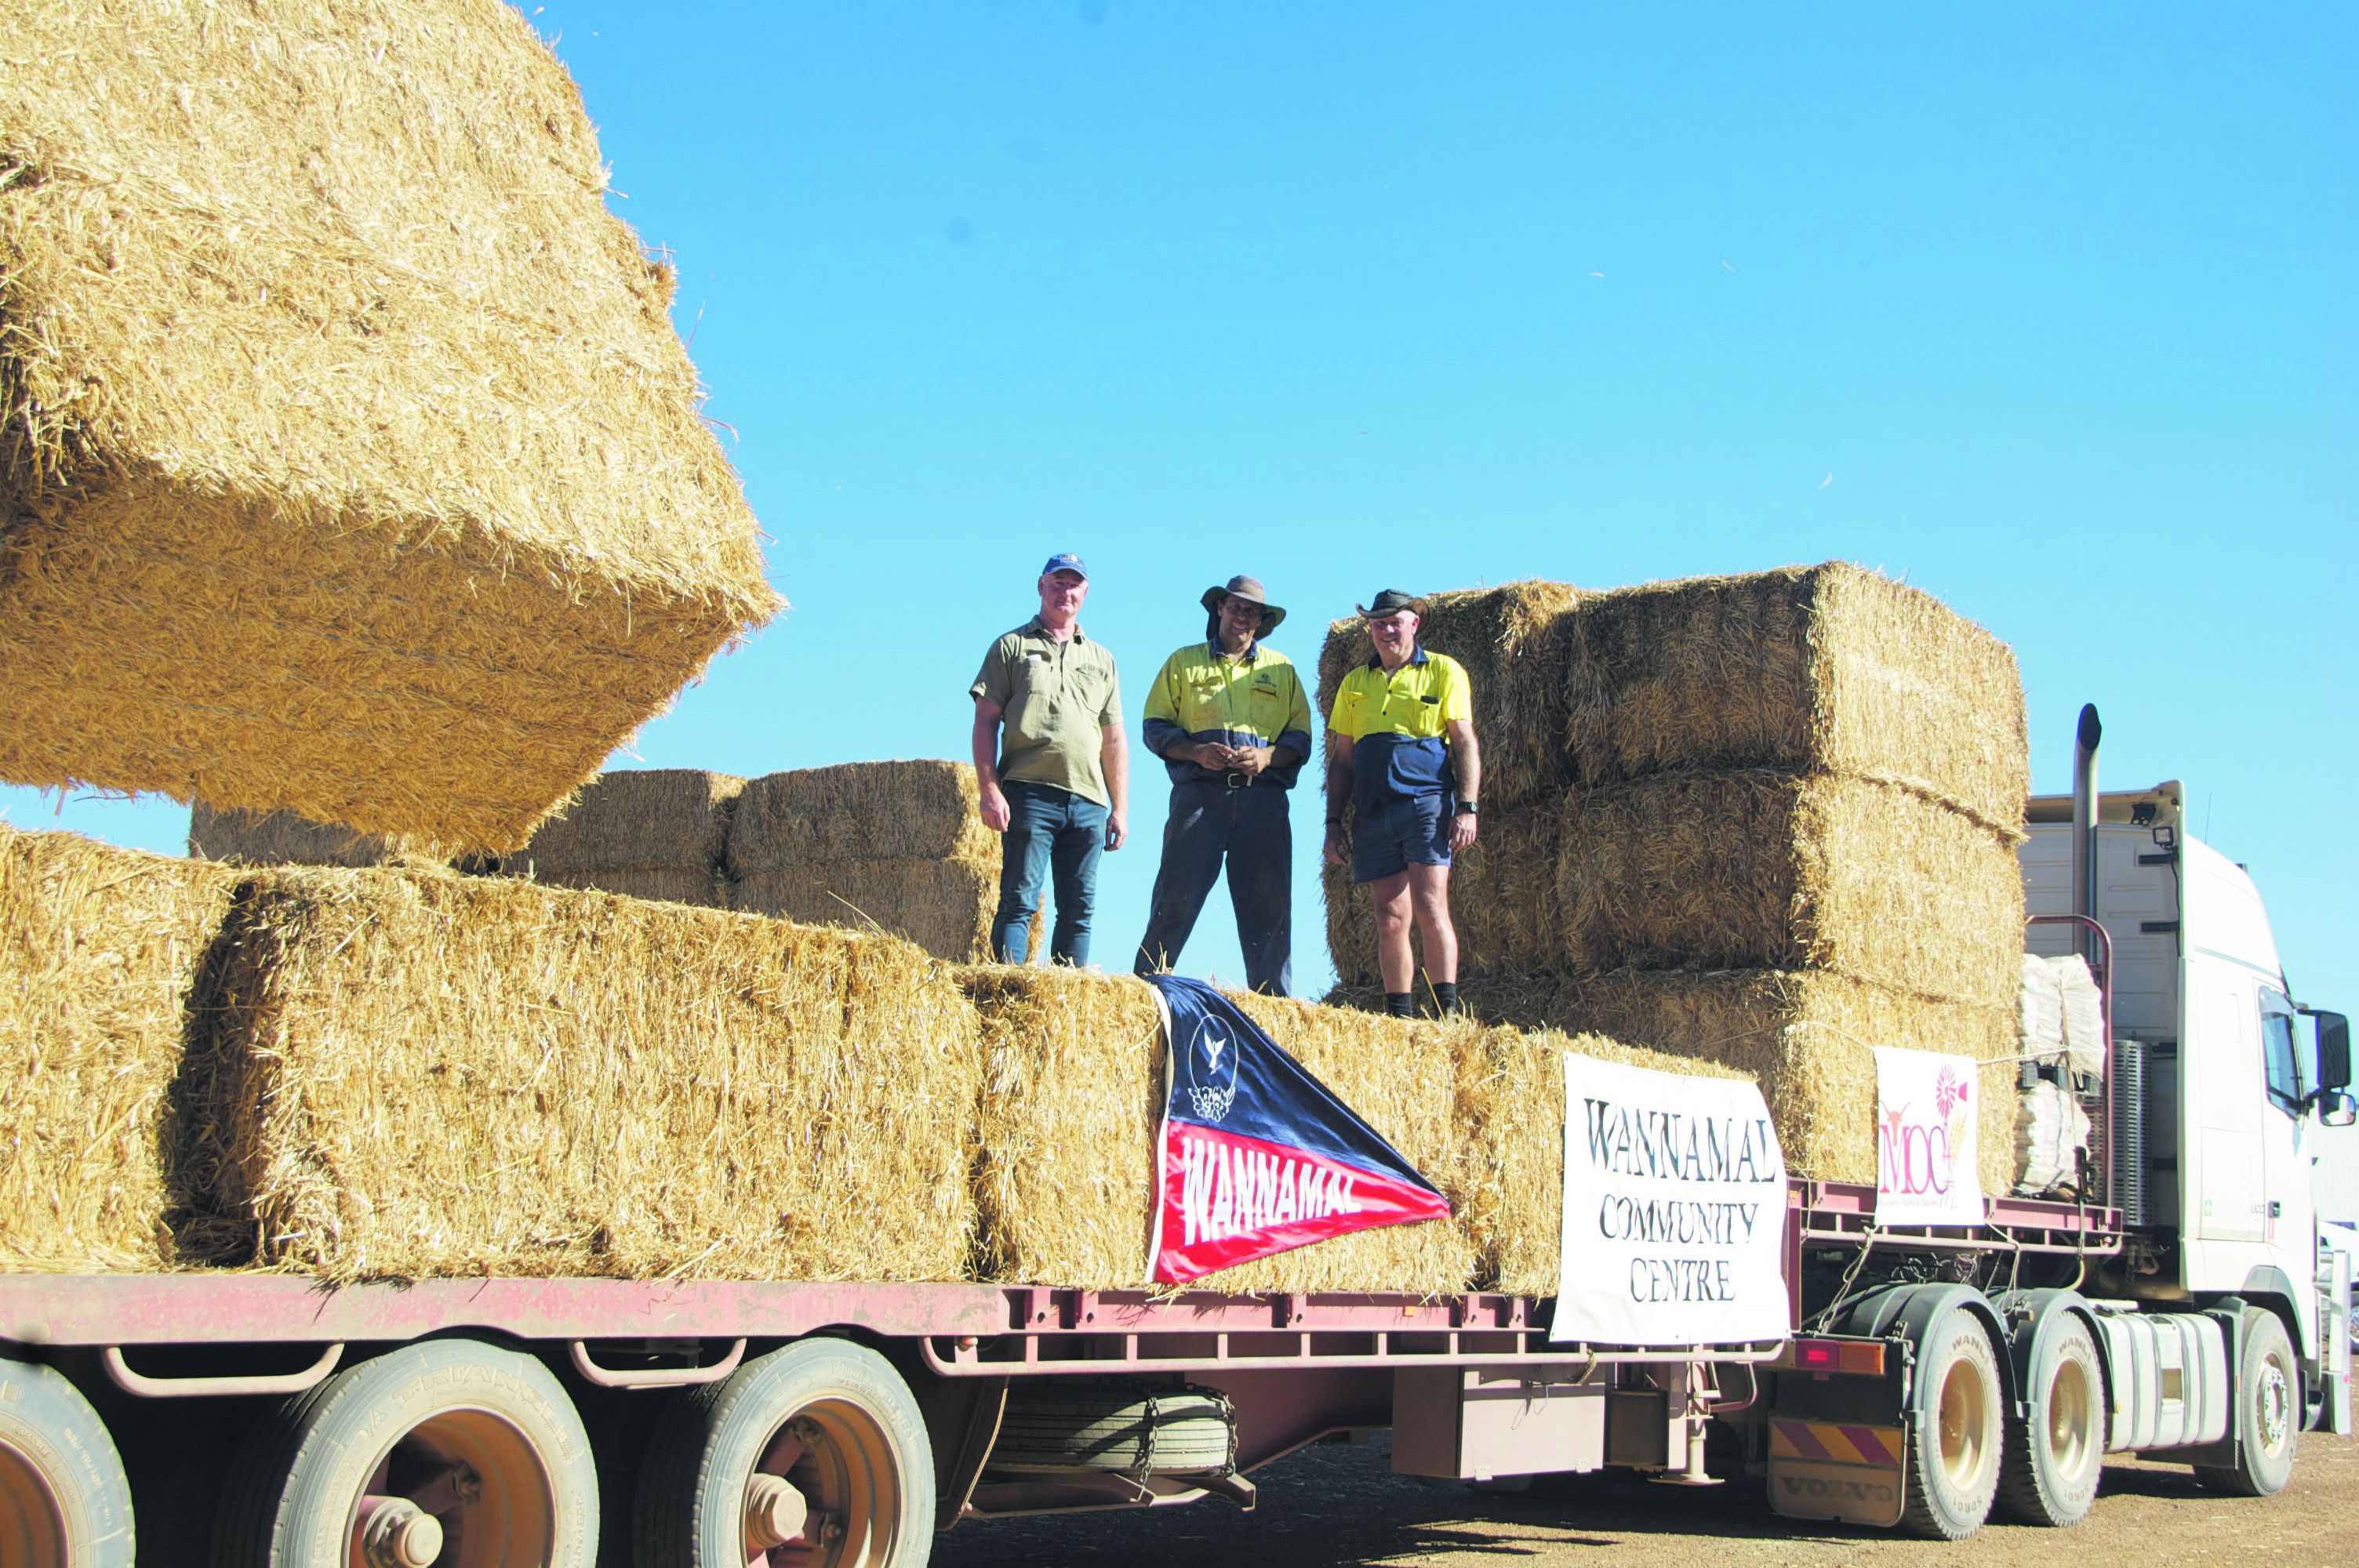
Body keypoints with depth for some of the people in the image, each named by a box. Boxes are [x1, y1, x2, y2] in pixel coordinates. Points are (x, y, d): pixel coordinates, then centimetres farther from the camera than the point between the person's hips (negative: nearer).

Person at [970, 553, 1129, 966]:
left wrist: (1120, 809, 11)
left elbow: (1115, 741, 20)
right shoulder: (1012, 647, 10)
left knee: (1079, 909, 2)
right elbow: (986, 721, 2)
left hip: (1088, 800, 4)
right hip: (1030, 793, -4)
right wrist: (990, 790, -10)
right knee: (1018, 901, -9)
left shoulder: (1101, 659, 22)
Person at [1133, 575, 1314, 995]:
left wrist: (1266, 756, -7)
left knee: (1269, 905, -1)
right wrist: (1197, 751, -9)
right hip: (1199, 793, -1)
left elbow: (1301, 737, 14)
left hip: (1262, 798, 2)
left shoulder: (1281, 669, 20)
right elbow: (1155, 728, 10)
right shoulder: (1184, 663, 16)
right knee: (1177, 896, -9)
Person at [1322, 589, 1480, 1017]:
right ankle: (1400, 1018, 6)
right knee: (1391, 919, 2)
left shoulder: (1443, 672, 9)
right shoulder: (1355, 683, 19)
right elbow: (1341, 759, 20)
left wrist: (1467, 807, -6)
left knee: (1430, 908, -14)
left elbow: (1465, 743, 5)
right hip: (1373, 813, 4)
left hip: (1426, 801, -4)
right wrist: (1334, 821, 12)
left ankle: (1448, 1011, -15)